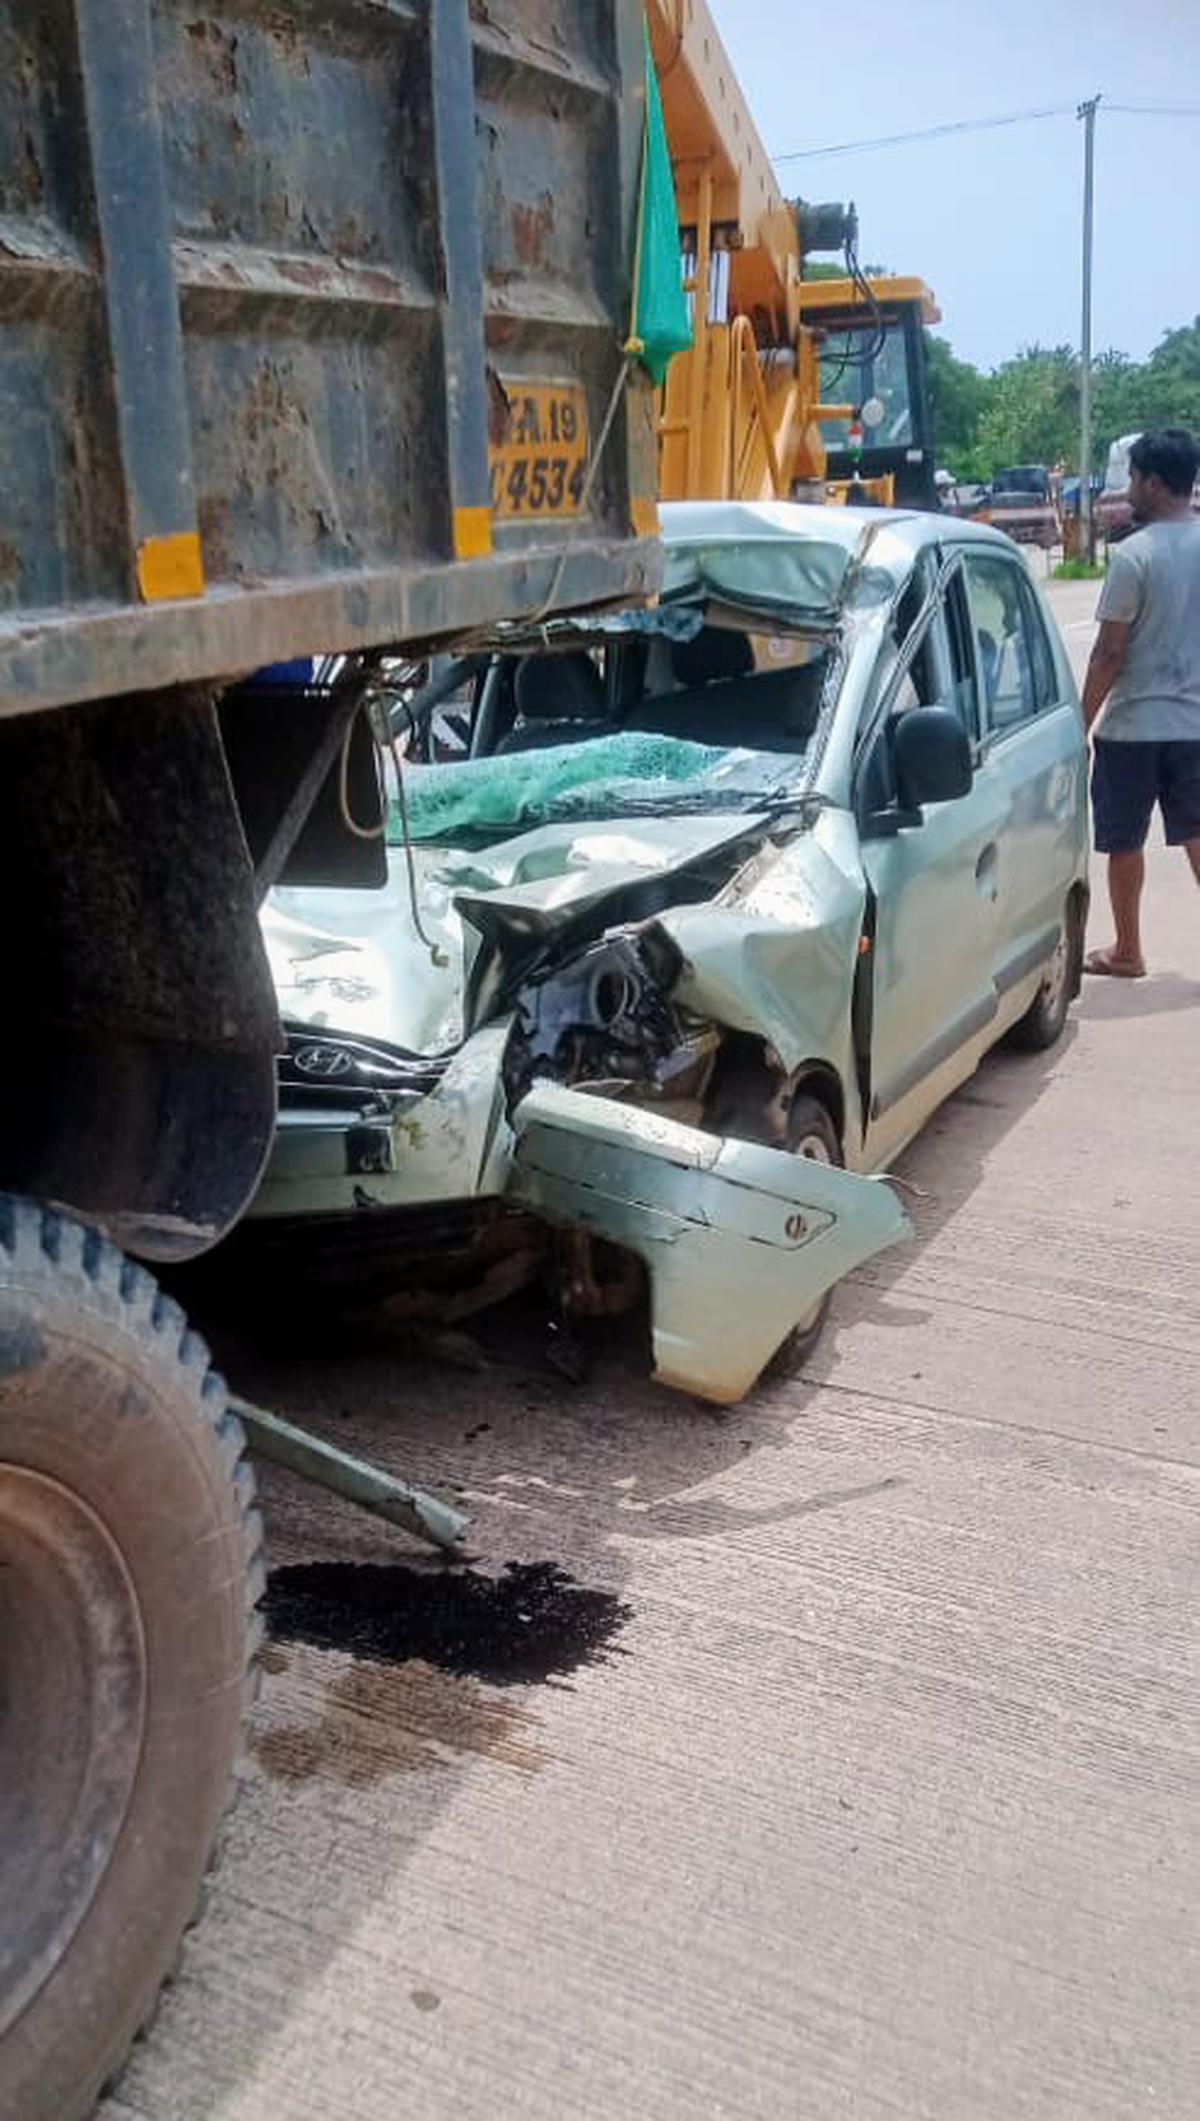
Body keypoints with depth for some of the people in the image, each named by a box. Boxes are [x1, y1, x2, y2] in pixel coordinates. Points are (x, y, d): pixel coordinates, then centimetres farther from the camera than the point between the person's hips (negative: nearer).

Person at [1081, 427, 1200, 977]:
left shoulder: (1135, 554, -15)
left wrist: (1082, 725, -7)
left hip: (1134, 724, -5)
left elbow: (1109, 653, -15)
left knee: (1123, 842, 10)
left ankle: (1127, 951, 21)